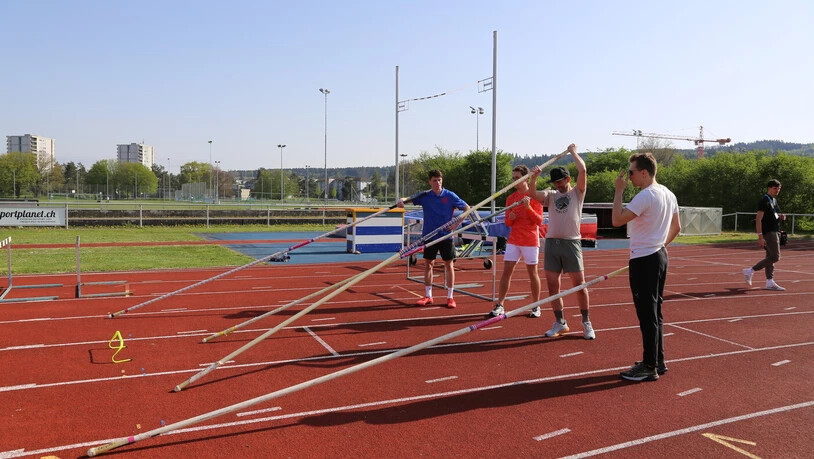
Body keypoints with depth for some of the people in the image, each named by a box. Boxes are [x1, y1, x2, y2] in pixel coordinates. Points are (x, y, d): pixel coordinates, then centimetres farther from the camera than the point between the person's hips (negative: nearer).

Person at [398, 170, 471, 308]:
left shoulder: (450, 196, -4)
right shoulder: (425, 196, 1)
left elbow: (467, 208, 0)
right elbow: (410, 199, -3)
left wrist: (456, 224, -9)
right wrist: (401, 200, -27)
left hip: (446, 236, -2)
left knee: (448, 265, 2)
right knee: (428, 264, 6)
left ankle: (450, 297, 12)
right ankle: (428, 296, 17)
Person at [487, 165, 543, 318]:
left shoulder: (534, 196, -4)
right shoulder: (511, 198, 9)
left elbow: (539, 220, -9)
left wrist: (528, 207, -23)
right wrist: (510, 218, -10)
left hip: (530, 241, -4)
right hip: (513, 241, 4)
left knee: (532, 273, 4)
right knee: (506, 271, -2)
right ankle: (499, 305, 1)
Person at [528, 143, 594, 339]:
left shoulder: (577, 193, 5)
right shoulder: (551, 195, 14)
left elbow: (583, 170, -9)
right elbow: (533, 193, -3)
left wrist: (573, 152, 3)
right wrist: (533, 177, -19)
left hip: (571, 243, -4)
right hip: (551, 242, 4)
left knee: (579, 284, 0)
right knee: (552, 286, 5)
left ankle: (586, 323, 14)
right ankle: (560, 322, 17)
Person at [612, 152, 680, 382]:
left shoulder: (645, 196, -19)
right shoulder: (668, 194, 11)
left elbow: (617, 220, -24)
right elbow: (676, 227, 19)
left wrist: (619, 190, -16)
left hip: (644, 260, -10)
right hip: (660, 256, 10)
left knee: (647, 315, -4)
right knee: (655, 313, 16)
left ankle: (649, 368, 3)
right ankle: (658, 361, 25)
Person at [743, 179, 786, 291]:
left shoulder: (774, 200, 17)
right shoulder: (764, 201, -13)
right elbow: (758, 219, -19)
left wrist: (780, 217, 4)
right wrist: (760, 236, -25)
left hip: (775, 231, 9)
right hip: (768, 232, -9)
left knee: (770, 257, 9)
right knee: (775, 257, -12)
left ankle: (770, 282, 11)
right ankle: (750, 271, -6)